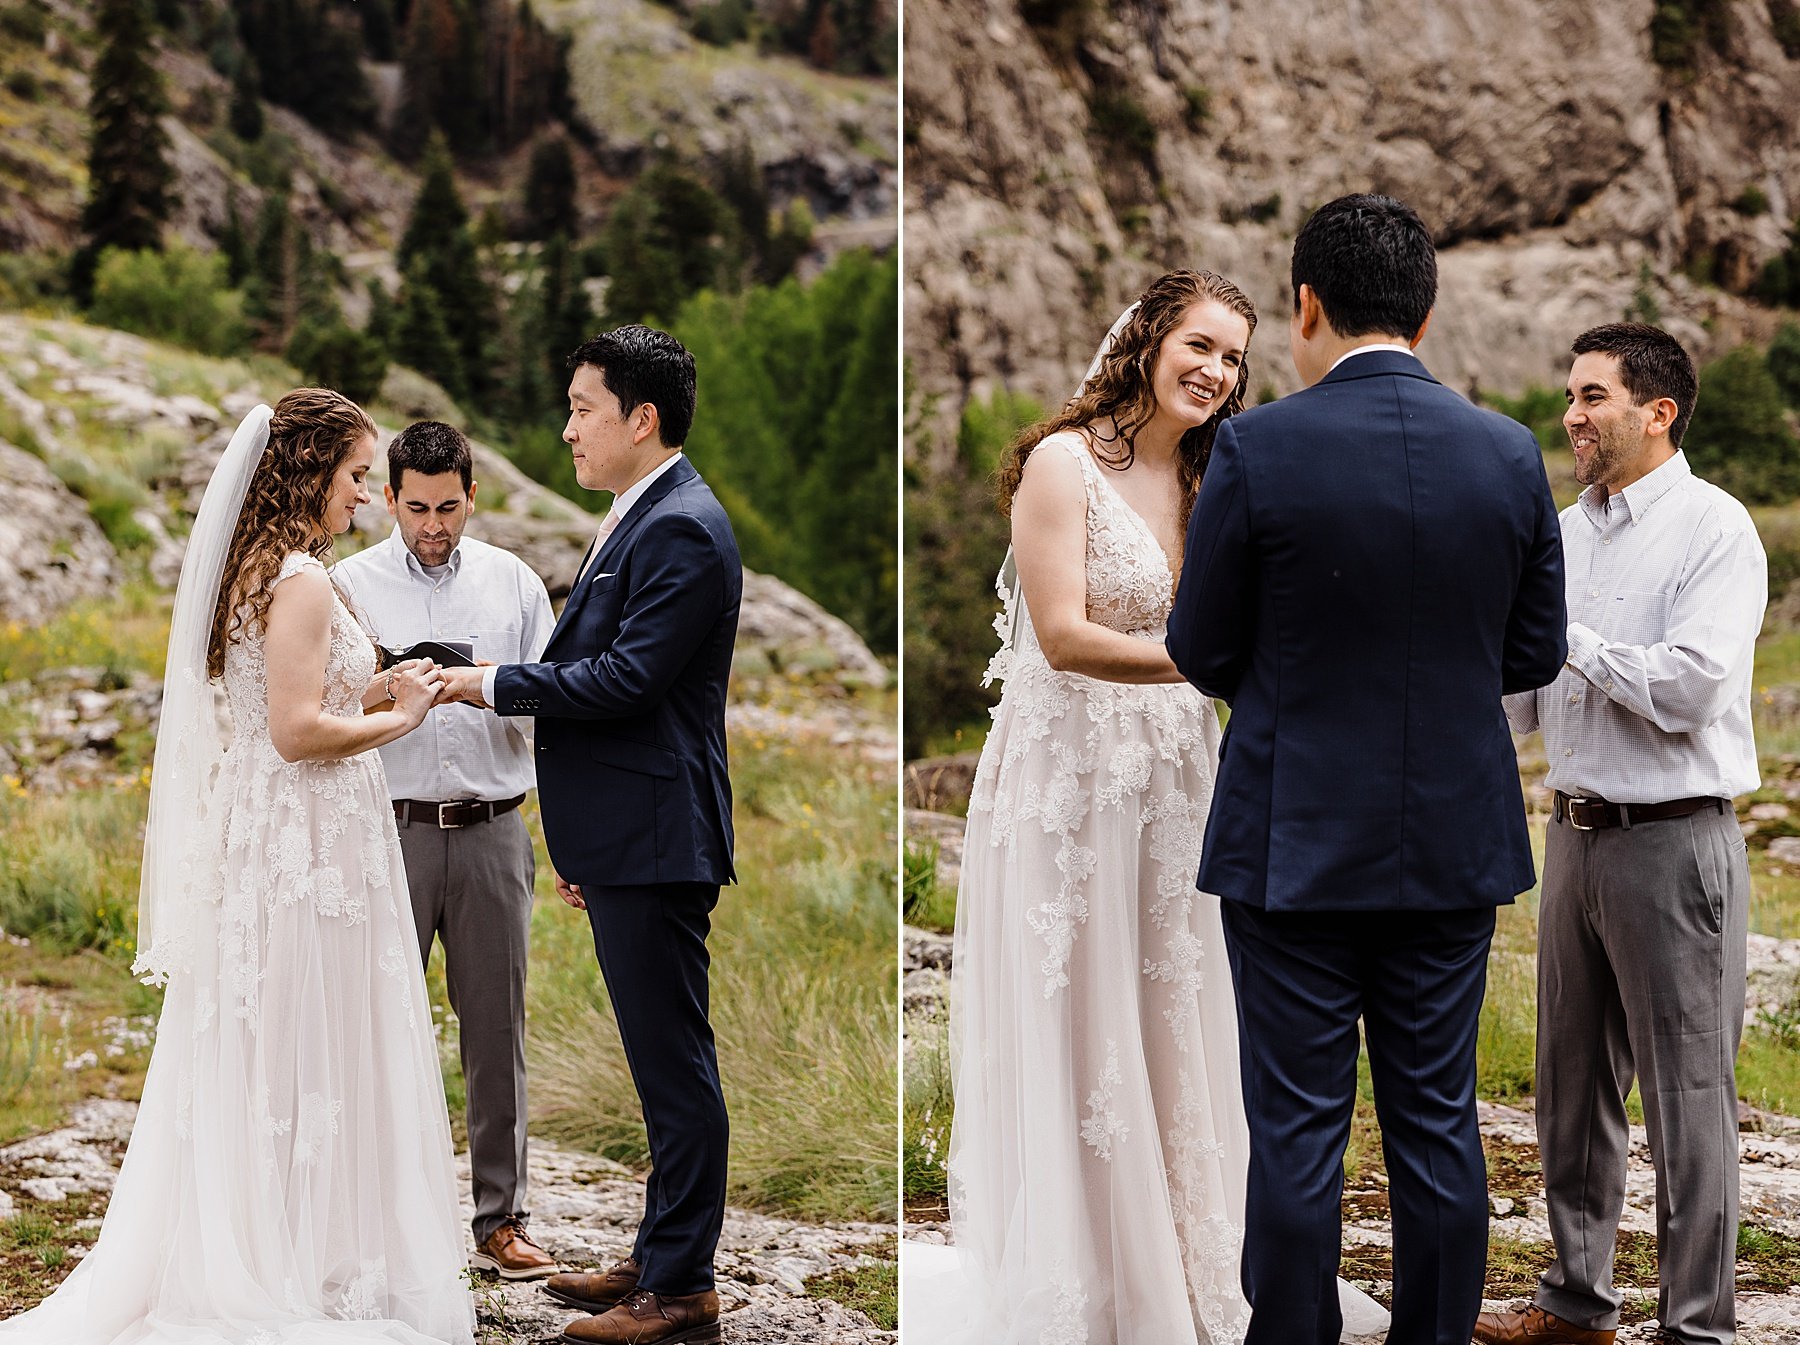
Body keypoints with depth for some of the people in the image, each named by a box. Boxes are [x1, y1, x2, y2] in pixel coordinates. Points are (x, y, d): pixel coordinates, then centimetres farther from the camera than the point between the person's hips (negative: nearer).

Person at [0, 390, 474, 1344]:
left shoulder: (254, 570, 12)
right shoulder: (301, 580, -17)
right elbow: (298, 731, -22)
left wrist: (381, 686, 13)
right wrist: (401, 719, -10)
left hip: (260, 834, 9)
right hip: (312, 843, -9)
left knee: (252, 1054, 12)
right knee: (312, 1057, -2)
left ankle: (232, 1257, 18)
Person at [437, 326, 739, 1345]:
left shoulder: (682, 529, -15)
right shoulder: (640, 520, 17)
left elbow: (625, 680, -22)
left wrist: (493, 685, -12)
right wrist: (580, 846, 23)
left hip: (656, 841, -10)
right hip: (623, 841, 10)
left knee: (676, 1063, -5)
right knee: (661, 1060, 16)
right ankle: (661, 1259, 24)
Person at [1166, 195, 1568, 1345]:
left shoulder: (1258, 450, -13)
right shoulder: (1511, 453, -2)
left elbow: (1202, 652, -4)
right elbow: (1536, 654, 5)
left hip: (1296, 846, -3)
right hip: (1457, 845, 3)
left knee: (1298, 1129, 4)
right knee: (1439, 1122, 11)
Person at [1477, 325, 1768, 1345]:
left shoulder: (1715, 530, -10)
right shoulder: (1567, 533, 12)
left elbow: (1689, 688, -21)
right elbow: (1526, 705, 16)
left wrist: (1575, 640, -12)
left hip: (1675, 841, -8)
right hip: (1577, 832, 8)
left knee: (1687, 1097, -1)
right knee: (1574, 1086, 16)